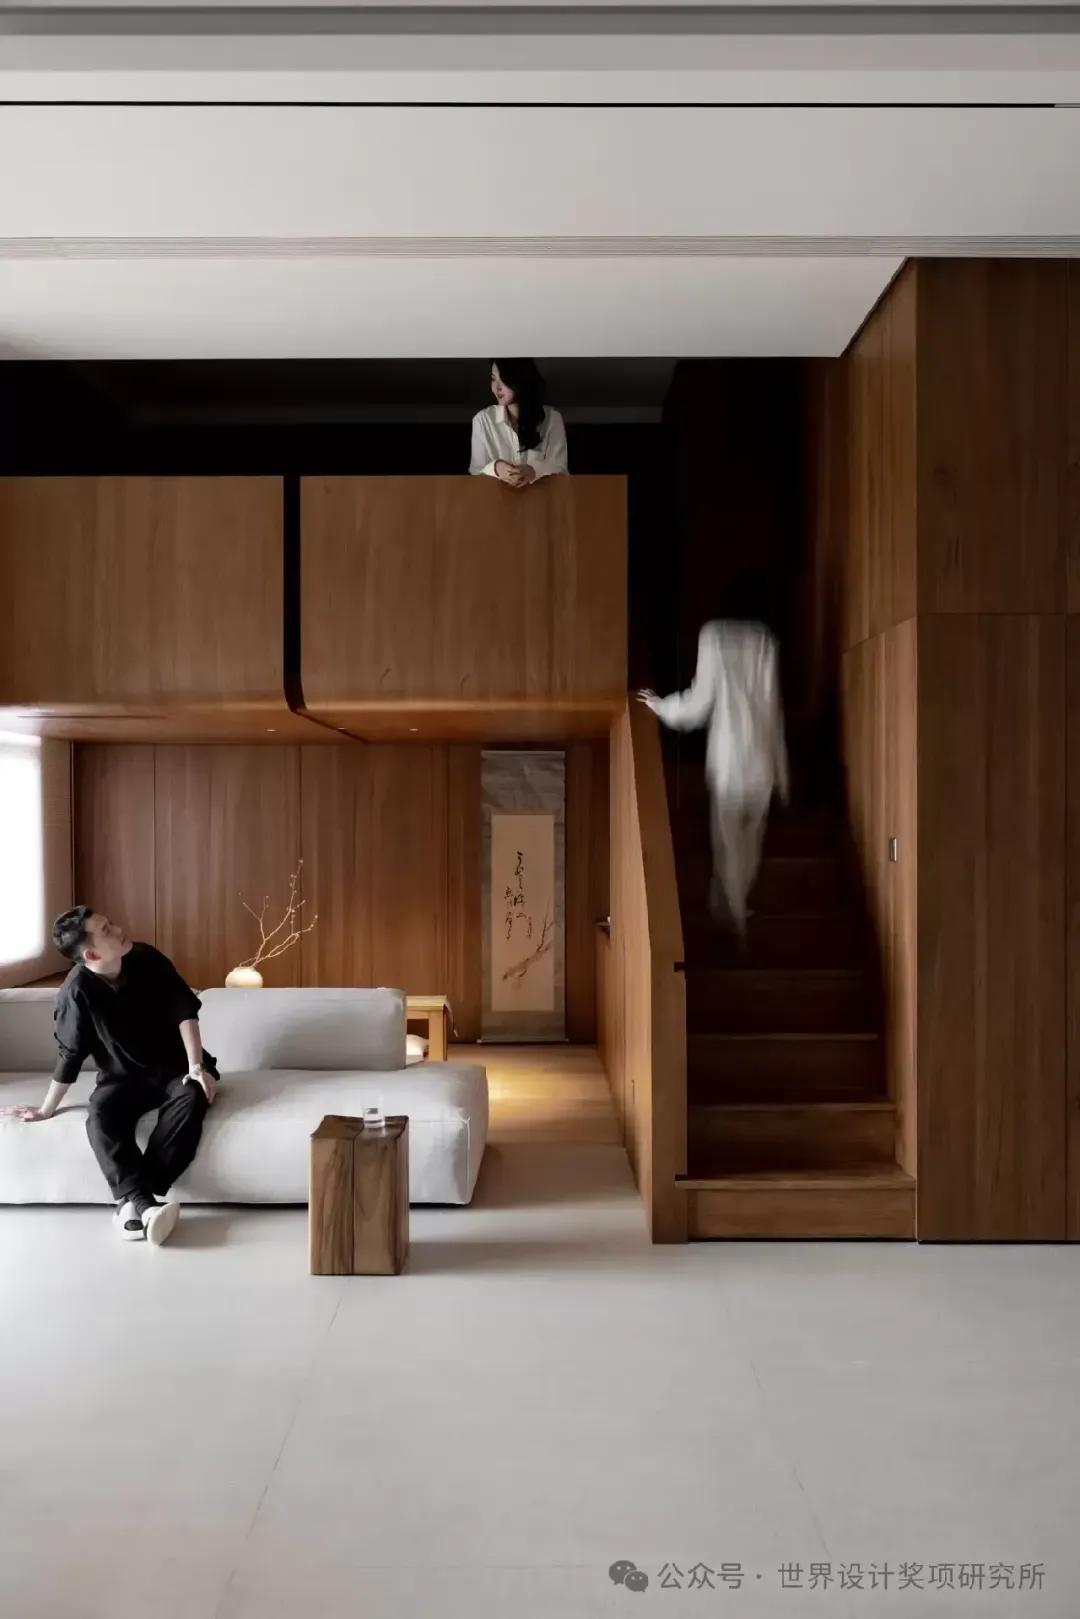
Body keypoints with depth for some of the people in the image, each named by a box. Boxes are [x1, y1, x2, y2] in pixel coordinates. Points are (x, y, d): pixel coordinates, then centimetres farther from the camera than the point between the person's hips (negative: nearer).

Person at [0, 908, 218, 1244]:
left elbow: (184, 1011, -9)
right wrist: (46, 1109, 1)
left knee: (190, 1098, -32)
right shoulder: (77, 991, -16)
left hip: (174, 1067, 1)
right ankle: (144, 1203, -47)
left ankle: (133, 1201, -40)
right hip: (123, 1076, 0)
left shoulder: (148, 960, -11)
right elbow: (70, 1054, -5)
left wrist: (195, 1067, -18)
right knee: (101, 1119, -32)